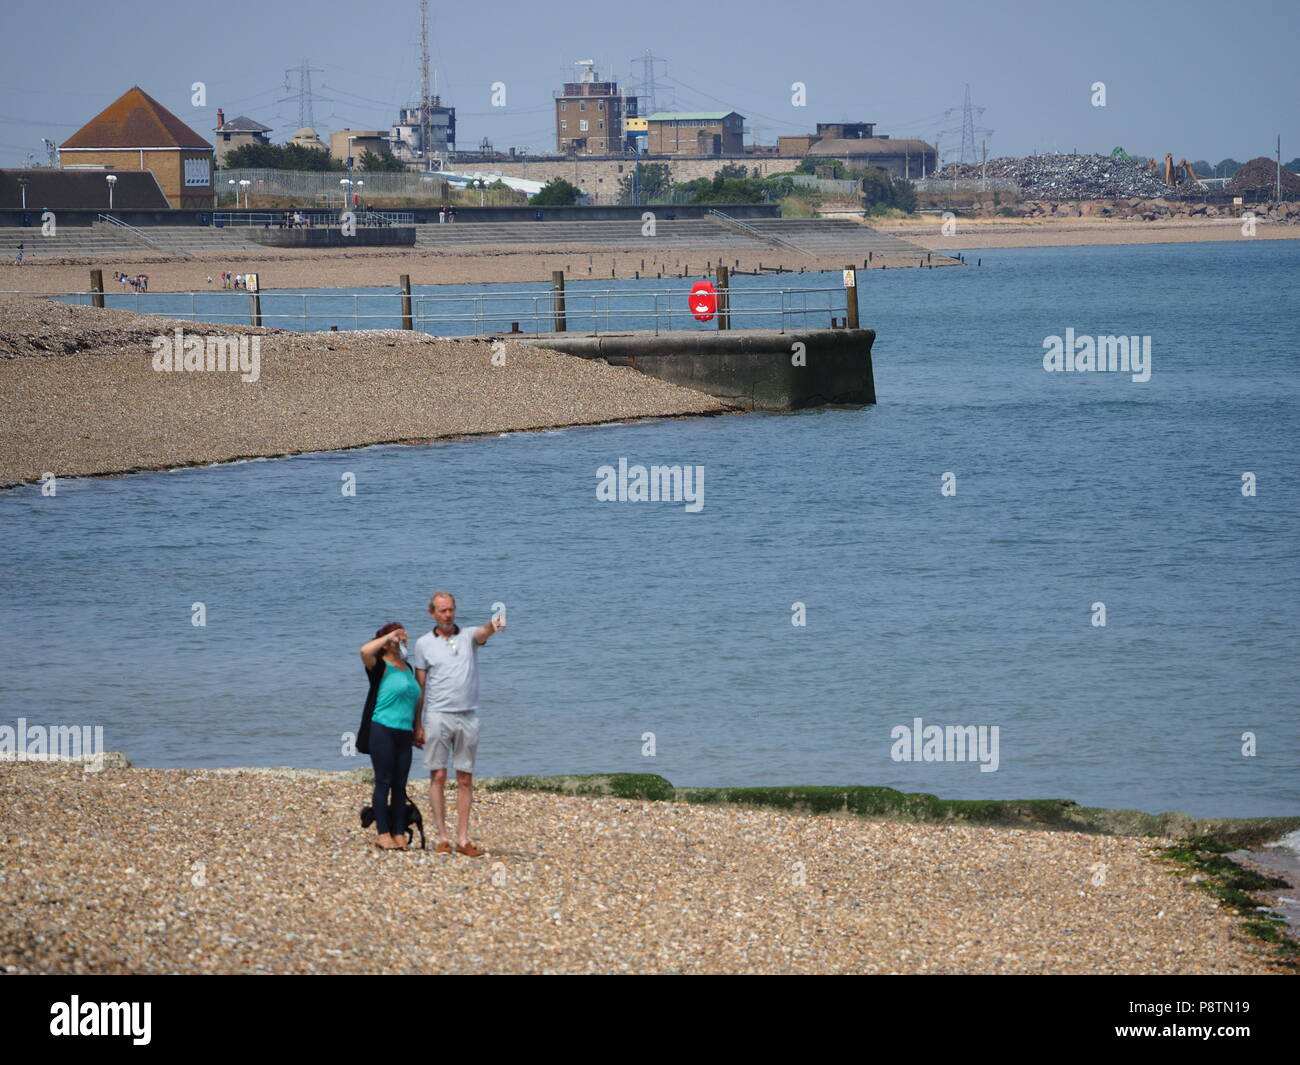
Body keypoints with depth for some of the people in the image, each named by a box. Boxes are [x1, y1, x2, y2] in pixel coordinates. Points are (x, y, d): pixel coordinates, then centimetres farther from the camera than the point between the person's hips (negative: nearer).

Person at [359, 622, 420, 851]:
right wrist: (390, 636, -16)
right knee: (384, 782, -5)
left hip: (404, 734, 7)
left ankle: (399, 834, 8)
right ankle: (383, 834, -3)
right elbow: (365, 651, -27)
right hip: (383, 731, -7)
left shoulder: (408, 669, 17)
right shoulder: (382, 667, -5)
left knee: (400, 785, 6)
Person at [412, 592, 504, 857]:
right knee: (438, 776, -3)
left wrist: (493, 625, -42)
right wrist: (417, 725, 2)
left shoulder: (468, 637, 7)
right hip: (438, 716, -1)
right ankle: (442, 838, 0)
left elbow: (482, 633, -17)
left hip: (468, 716, 1)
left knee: (465, 779, 2)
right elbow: (419, 687, 6)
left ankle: (463, 839, 4)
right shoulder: (424, 644, 5)